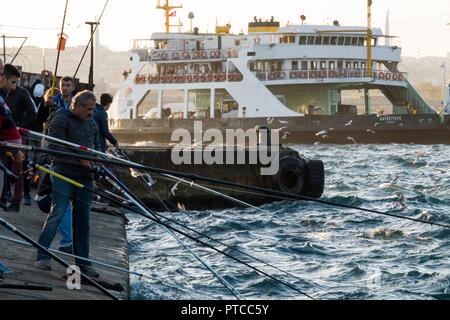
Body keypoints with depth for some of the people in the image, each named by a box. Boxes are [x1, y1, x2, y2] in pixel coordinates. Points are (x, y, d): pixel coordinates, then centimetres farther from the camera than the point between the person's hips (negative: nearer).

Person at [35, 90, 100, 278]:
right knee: (57, 213, -13)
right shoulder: (61, 120, -5)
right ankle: (42, 257, -8)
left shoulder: (92, 124, 18)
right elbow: (56, 147, -15)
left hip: (85, 178, 6)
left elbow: (96, 147, 30)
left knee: (83, 220, 7)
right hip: (64, 176, -6)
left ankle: (82, 263, 11)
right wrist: (80, 160, -19)